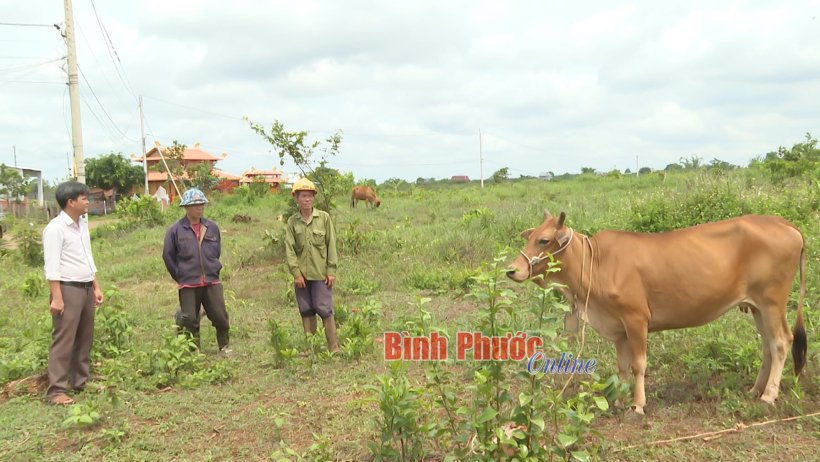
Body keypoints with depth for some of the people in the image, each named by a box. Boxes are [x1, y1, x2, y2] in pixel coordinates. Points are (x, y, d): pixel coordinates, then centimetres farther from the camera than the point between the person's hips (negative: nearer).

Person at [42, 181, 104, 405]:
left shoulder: (82, 225, 13)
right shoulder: (56, 228, -13)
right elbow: (51, 266, -17)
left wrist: (96, 287, 18)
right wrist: (56, 297, -21)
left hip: (86, 288, 8)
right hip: (68, 289, -8)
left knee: (85, 339, 13)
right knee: (63, 340, -7)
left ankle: (80, 381, 24)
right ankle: (56, 390, -2)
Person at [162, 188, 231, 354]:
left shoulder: (212, 227, 5)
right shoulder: (176, 230, -4)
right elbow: (168, 256, 4)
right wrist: (180, 276, 6)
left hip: (212, 282, 2)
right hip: (188, 285, -2)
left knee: (220, 316, 2)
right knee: (190, 319, 5)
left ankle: (224, 346, 20)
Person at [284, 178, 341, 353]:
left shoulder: (324, 218, 0)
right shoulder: (292, 221, 5)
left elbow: (331, 245, 1)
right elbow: (289, 248, 2)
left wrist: (331, 270, -3)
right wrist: (296, 272, -6)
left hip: (321, 273, -2)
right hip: (301, 274, 3)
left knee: (324, 310, -3)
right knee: (306, 311, 9)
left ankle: (334, 348, 5)